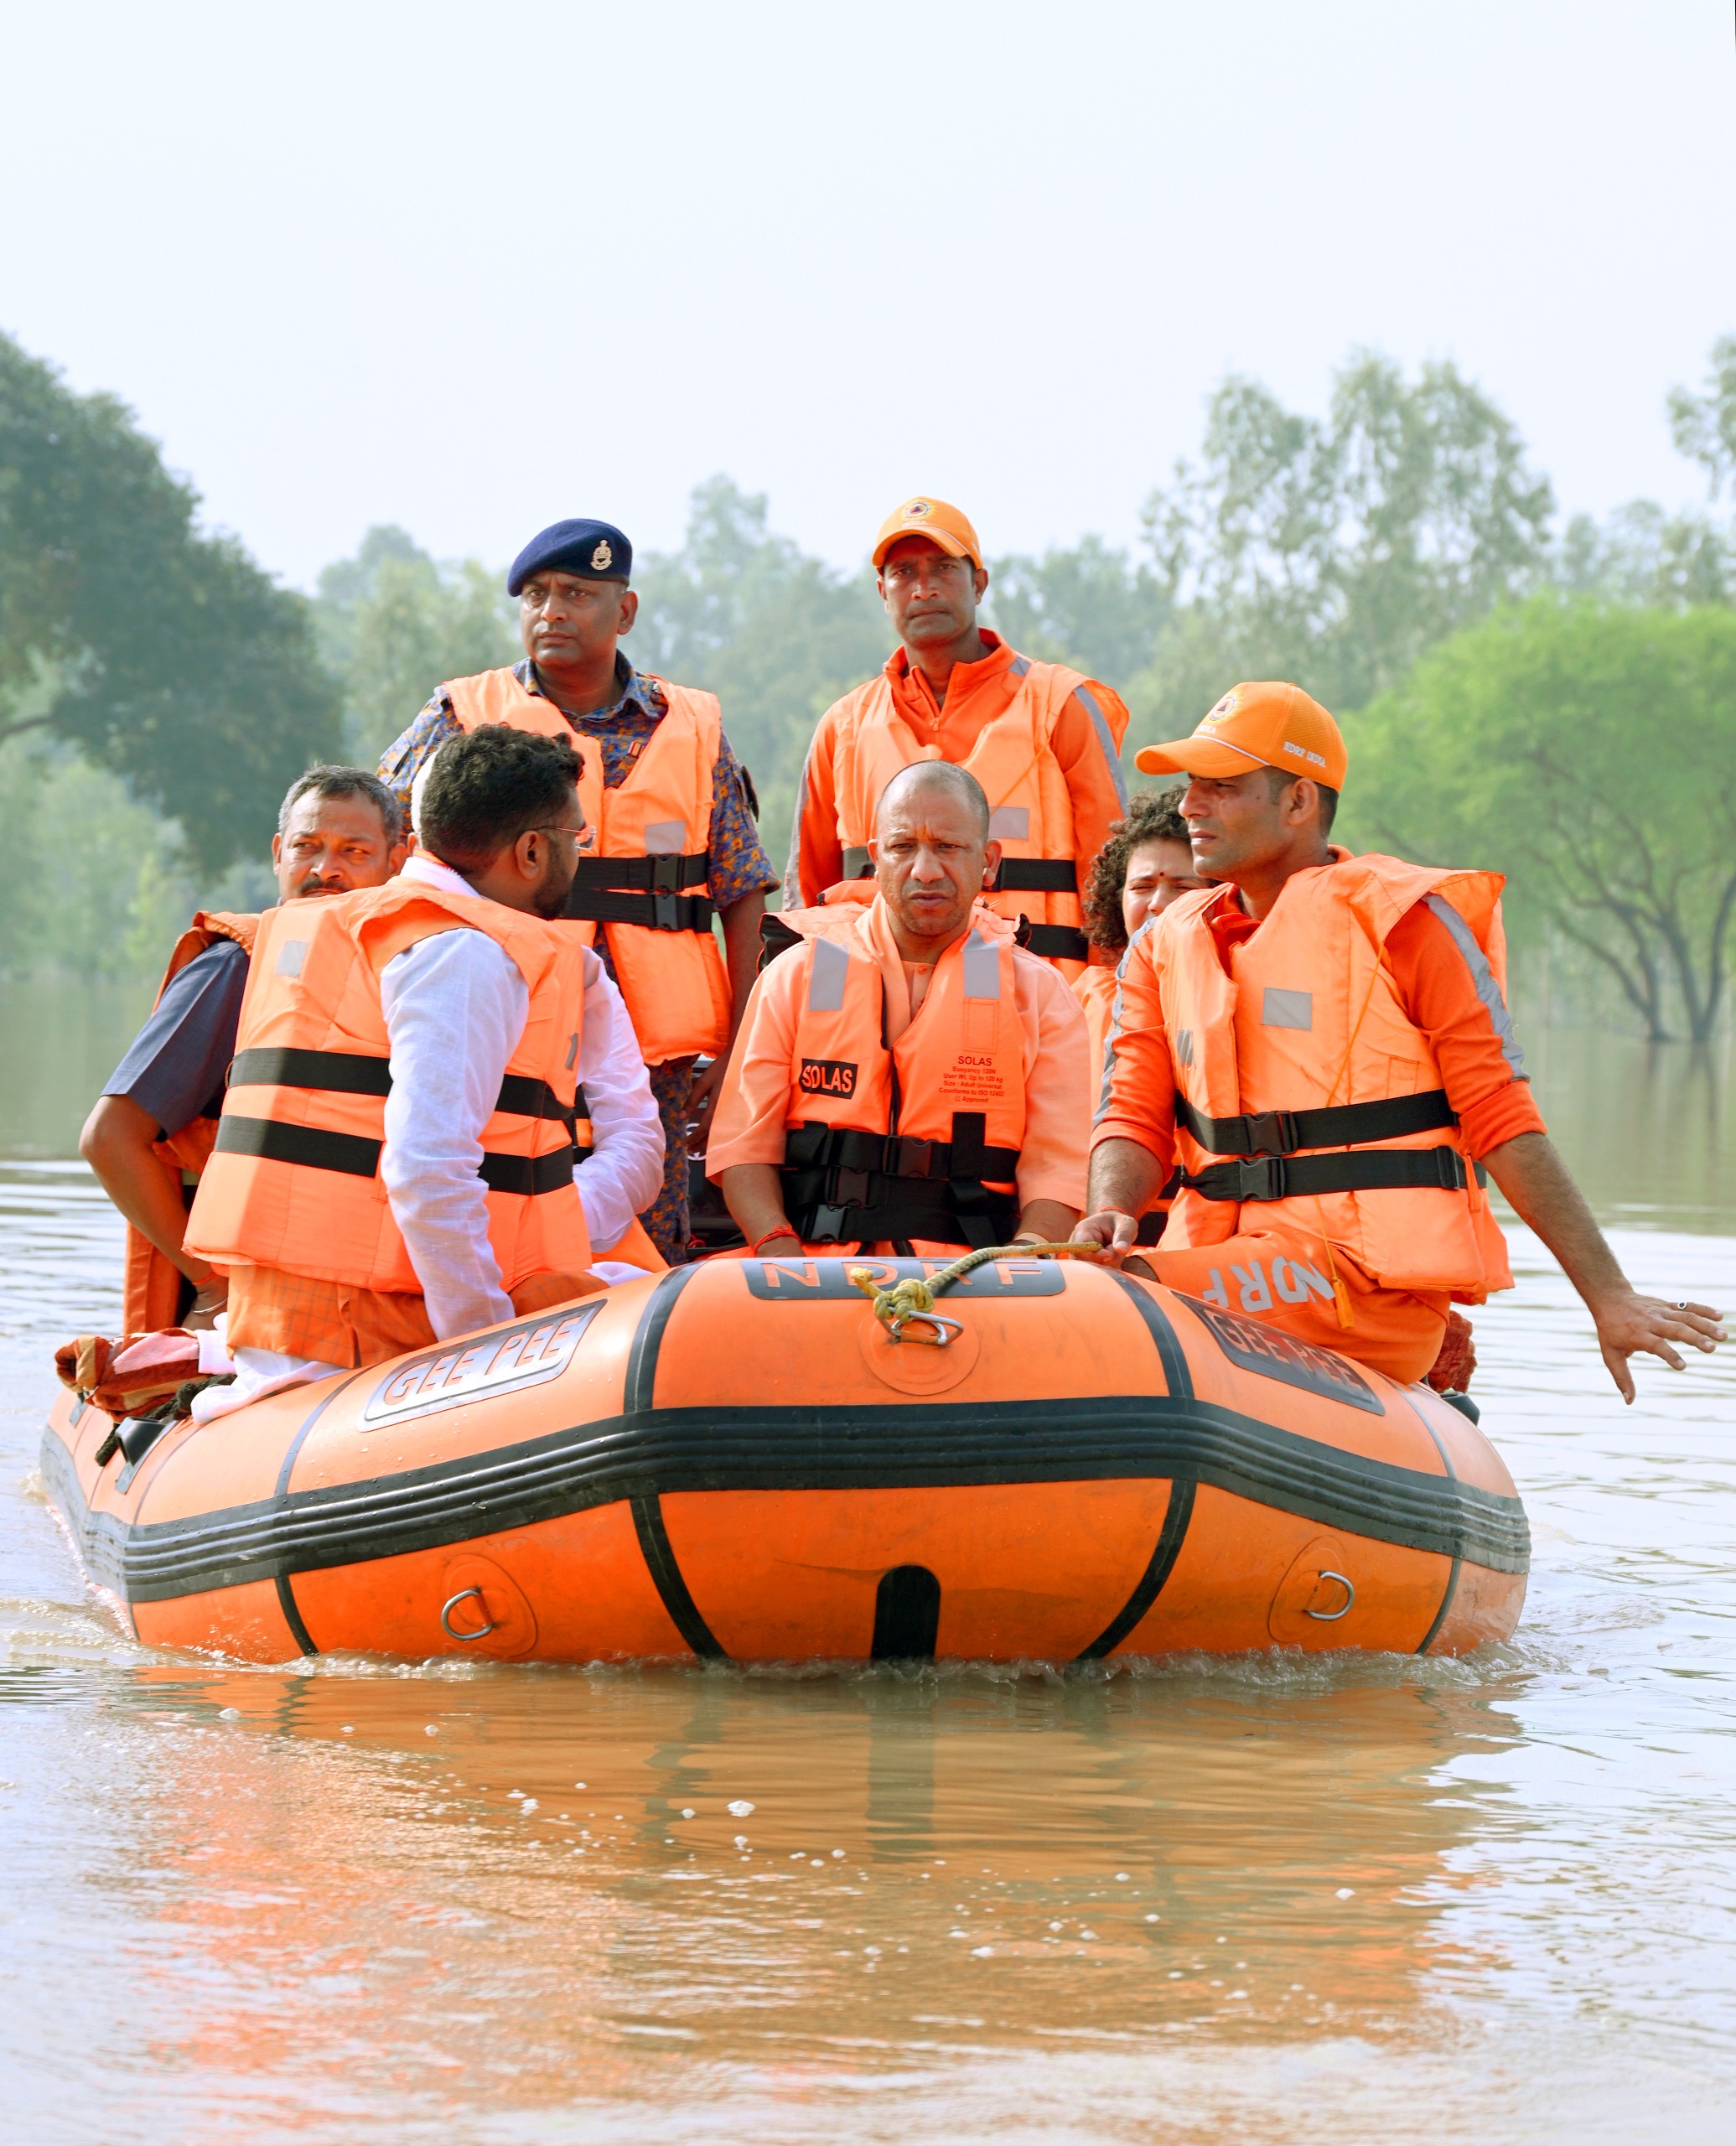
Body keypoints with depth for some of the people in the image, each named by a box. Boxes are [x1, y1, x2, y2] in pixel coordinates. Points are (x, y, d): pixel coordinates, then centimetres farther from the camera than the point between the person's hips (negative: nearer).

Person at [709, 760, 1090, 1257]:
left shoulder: (1039, 992, 12)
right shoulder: (797, 974, 14)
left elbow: (1057, 1168, 4)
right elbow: (742, 1143, 8)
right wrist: (780, 1252, -12)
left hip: (971, 1284, -1)